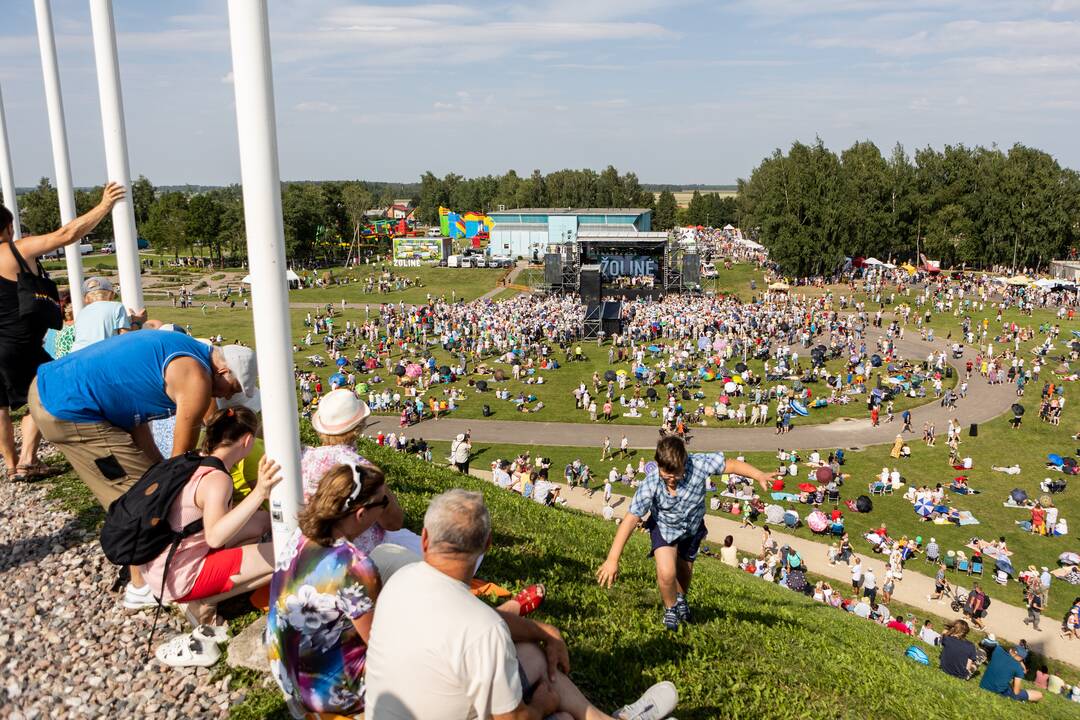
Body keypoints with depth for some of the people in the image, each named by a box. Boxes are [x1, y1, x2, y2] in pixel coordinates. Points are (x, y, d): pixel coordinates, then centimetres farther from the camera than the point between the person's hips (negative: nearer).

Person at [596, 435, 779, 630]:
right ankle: (670, 609, 13)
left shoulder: (698, 464, -36)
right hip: (664, 527, -2)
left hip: (692, 527, 3)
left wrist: (760, 476, -32)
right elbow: (631, 519, -35)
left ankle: (681, 599, 58)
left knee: (684, 571, 23)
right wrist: (612, 559, -36)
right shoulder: (650, 484, -37)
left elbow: (732, 465, -21)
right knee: (667, 573, -21)